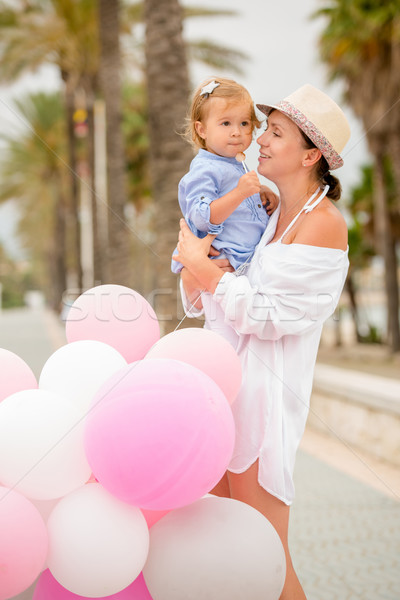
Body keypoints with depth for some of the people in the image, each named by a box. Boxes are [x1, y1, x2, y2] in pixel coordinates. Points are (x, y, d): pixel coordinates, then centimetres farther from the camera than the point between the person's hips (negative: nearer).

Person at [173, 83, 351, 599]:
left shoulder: (324, 224, -13)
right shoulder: (273, 213, 12)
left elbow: (267, 314, -18)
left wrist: (204, 268, -12)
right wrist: (195, 272, -8)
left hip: (265, 390, -8)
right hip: (228, 380, 8)